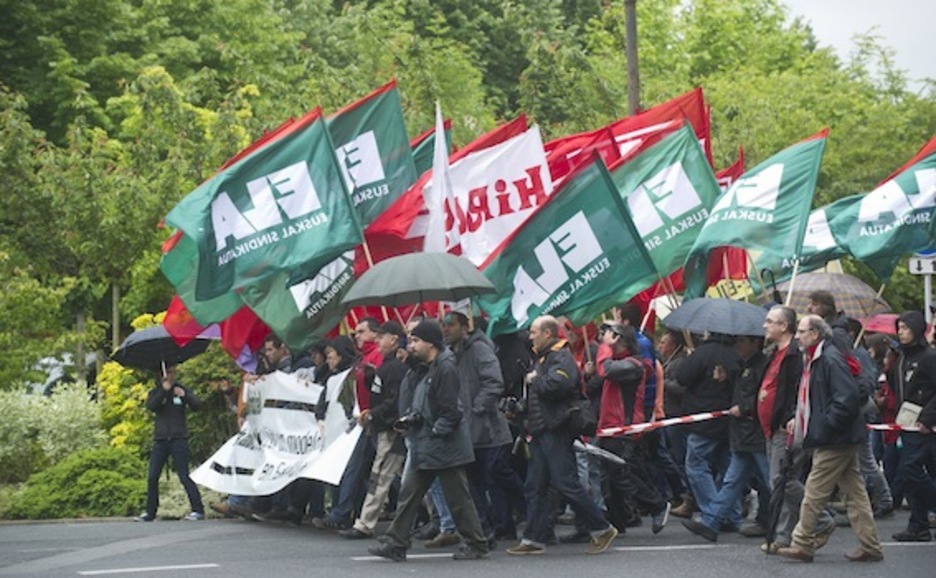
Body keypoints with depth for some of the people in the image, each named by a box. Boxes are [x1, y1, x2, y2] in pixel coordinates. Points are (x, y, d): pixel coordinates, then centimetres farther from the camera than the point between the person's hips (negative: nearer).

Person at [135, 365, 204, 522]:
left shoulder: (181, 390, 6)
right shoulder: (156, 392, 10)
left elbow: (197, 406, -6)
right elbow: (150, 406, -10)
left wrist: (185, 396, -22)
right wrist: (163, 390, -20)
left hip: (179, 439, -3)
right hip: (160, 439, 3)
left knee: (184, 476, -10)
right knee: (152, 477, 1)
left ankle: (198, 510, -9)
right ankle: (150, 512, 9)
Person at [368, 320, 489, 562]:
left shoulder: (445, 369, -16)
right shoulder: (422, 370, 13)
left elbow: (451, 411, -19)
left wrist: (435, 432, -18)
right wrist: (410, 418, 2)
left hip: (444, 445, -9)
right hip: (424, 446, 9)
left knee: (458, 497, 0)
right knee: (409, 494, 7)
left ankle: (476, 545, 10)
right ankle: (395, 544, 9)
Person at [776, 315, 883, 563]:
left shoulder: (831, 360, -17)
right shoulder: (815, 360, 15)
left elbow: (847, 399, -24)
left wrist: (824, 427, -21)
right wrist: (799, 419, 10)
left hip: (834, 441, -10)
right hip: (844, 440, 10)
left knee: (814, 493, -4)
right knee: (855, 492, 10)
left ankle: (802, 545, 3)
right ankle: (871, 547, 13)